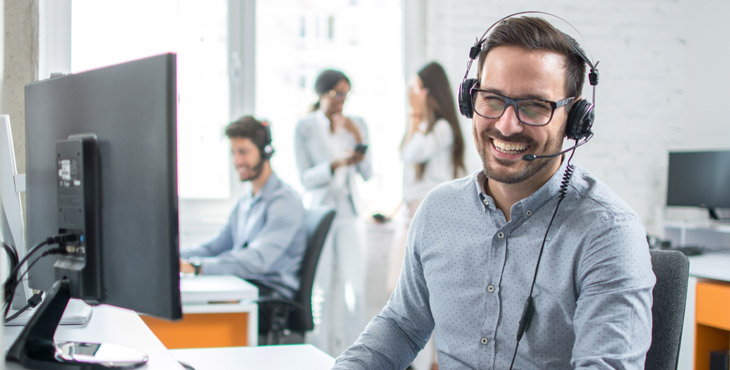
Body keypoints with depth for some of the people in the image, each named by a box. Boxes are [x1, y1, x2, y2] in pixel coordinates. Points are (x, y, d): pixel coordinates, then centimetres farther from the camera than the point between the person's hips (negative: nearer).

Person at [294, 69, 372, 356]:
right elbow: (306, 179, -7)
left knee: (355, 287, -3)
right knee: (323, 289, -2)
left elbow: (367, 174, 3)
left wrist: (359, 139, -11)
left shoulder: (356, 125, 6)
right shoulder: (305, 128, -3)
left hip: (349, 213, 3)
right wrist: (338, 164, -22)